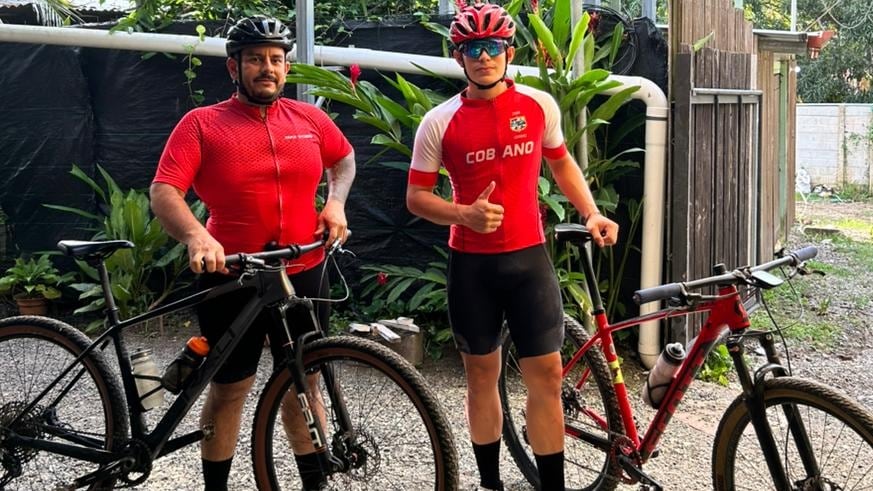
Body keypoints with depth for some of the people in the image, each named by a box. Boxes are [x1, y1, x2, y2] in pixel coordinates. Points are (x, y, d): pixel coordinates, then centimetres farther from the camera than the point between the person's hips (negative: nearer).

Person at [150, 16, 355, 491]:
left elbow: (344, 158, 24)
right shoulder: (202, 124, -6)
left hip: (303, 275, 4)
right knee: (229, 390, 6)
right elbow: (163, 191, -16)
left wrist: (336, 201, 6)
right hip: (232, 279, -3)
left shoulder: (309, 118, 5)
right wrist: (195, 236, -33)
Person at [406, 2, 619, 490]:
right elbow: (416, 197, -1)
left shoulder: (540, 105, 0)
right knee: (482, 372, 10)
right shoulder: (439, 122, -6)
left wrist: (592, 214, 4)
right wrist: (464, 214, -19)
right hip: (472, 264, -1)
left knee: (547, 371, -2)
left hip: (529, 256, 1)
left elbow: (561, 162, 17)